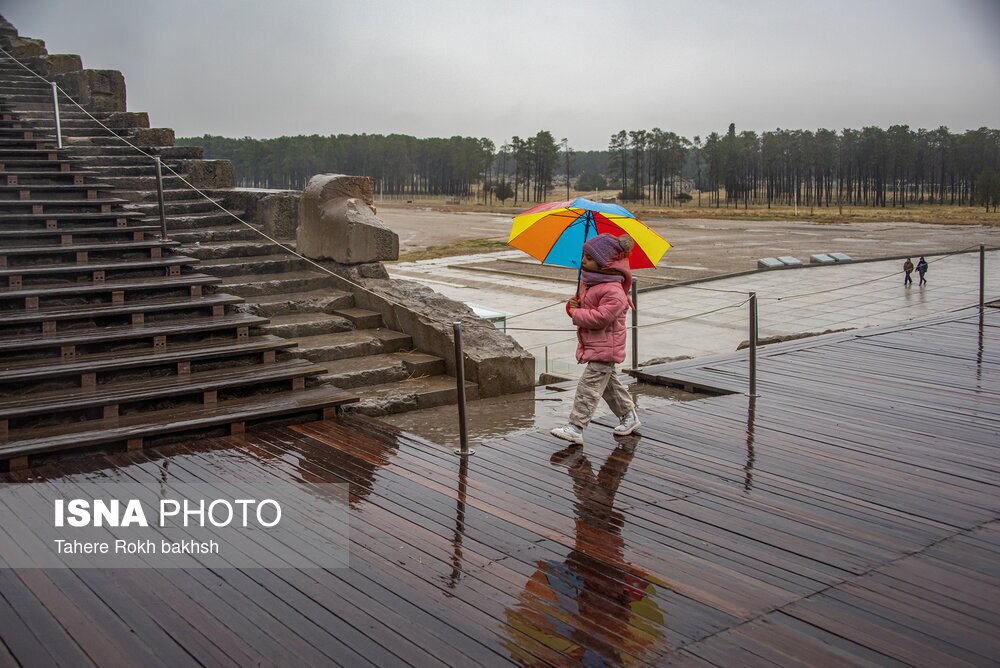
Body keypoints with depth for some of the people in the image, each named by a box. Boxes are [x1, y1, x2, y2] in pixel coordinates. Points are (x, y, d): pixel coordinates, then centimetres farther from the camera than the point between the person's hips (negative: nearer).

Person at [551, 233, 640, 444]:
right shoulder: (588, 281, 8)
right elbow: (583, 302, 23)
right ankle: (629, 416, 36)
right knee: (609, 384, 21)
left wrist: (576, 314, -18)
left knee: (588, 386, -11)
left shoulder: (614, 292, -22)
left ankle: (575, 428, -10)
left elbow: (601, 317, -29)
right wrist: (573, 305, -1)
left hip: (604, 347, -10)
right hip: (593, 345, 10)